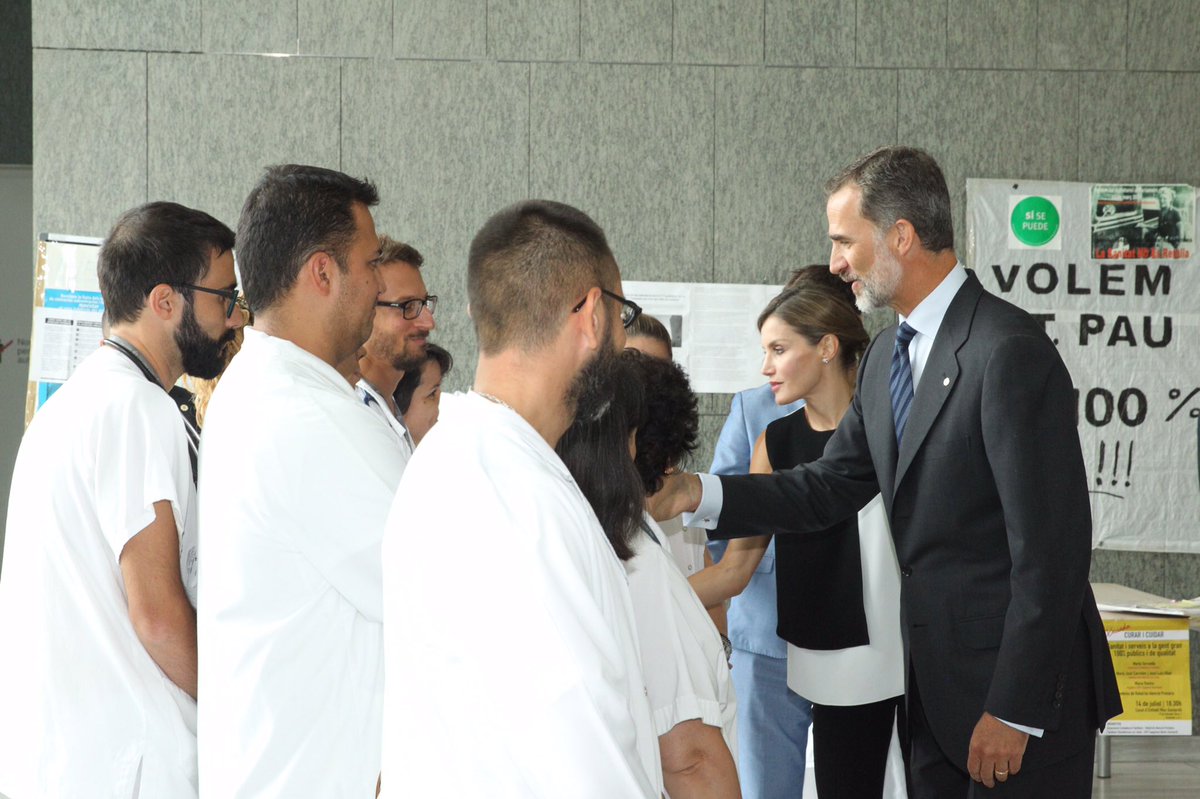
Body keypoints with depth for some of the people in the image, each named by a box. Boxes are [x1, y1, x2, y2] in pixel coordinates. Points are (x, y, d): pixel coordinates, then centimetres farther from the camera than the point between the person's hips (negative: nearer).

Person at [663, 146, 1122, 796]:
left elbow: (1051, 546, -20)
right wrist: (699, 494, -2)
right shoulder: (887, 356, 11)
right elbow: (830, 488, 12)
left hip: (1024, 695, -8)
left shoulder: (1010, 351, -18)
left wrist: (1014, 710, -19)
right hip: (936, 683, 9)